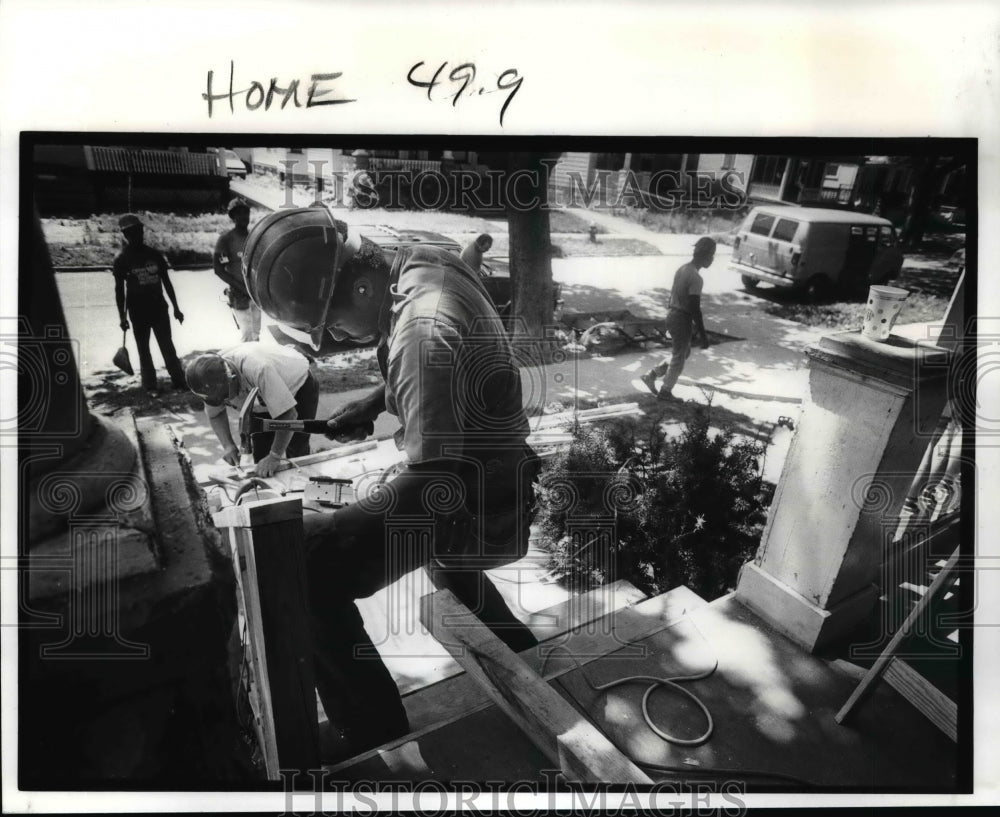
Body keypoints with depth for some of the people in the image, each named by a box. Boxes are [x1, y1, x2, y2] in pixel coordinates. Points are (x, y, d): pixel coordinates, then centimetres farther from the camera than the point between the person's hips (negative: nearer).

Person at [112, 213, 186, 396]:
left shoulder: (155, 255, 6)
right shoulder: (121, 260, -2)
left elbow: (166, 282, 11)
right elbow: (119, 289, -1)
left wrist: (176, 308, 10)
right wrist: (122, 316, -4)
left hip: (159, 308, 2)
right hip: (138, 312, -2)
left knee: (168, 347, 3)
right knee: (144, 350, 5)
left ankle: (179, 381, 7)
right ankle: (150, 386, 11)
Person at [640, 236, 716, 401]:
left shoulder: (682, 269, 6)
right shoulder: (696, 278, -22)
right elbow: (695, 309, -22)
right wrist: (703, 334, -16)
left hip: (672, 315, 9)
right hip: (682, 320, -9)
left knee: (684, 353, 23)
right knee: (679, 358, 9)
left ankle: (651, 375, 23)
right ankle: (666, 392, 23)